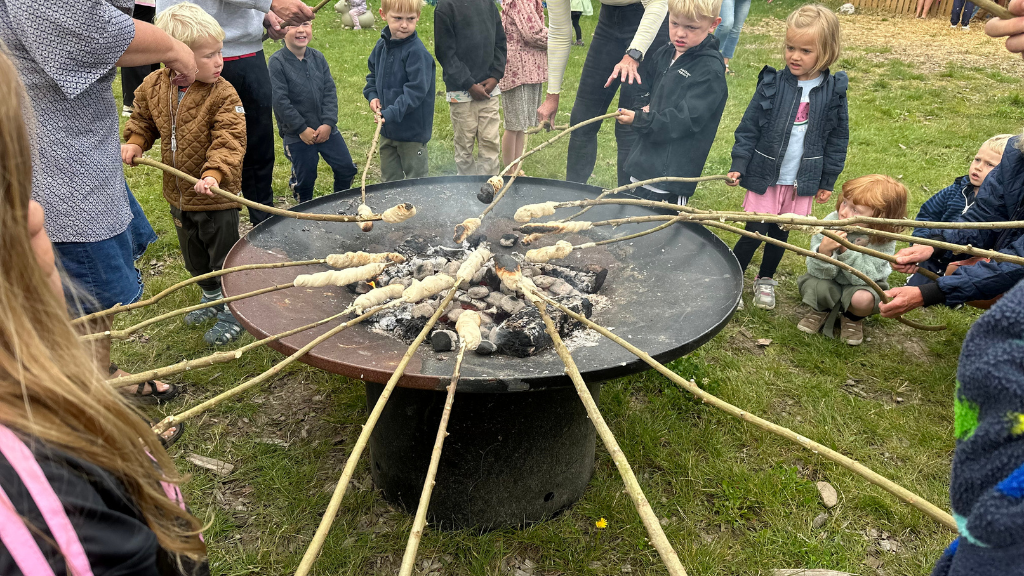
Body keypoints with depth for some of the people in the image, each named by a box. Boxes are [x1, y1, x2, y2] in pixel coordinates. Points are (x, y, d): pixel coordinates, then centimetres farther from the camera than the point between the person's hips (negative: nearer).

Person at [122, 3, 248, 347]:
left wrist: (215, 173, -39)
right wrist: (134, 142, -5)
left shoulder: (223, 94, -19)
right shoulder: (153, 86, -4)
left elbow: (229, 140, -25)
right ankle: (211, 297, 46)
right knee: (194, 256, 23)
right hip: (178, 193, 6)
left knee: (223, 257, 6)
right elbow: (142, 119, 13)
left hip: (217, 196, -5)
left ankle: (233, 311, 25)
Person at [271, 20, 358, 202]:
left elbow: (330, 91, 0)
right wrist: (301, 128, -16)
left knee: (346, 168, 7)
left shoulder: (318, 57, 2)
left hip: (327, 130, 4)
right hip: (296, 135, -4)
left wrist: (328, 123, -11)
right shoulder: (277, 62, -11)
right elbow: (280, 100, -15)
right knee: (305, 179, 5)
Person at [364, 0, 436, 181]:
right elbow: (373, 74, 19)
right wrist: (372, 96, 0)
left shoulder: (417, 51, -19)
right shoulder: (382, 45, 4)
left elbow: (416, 90, -25)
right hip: (386, 129, 7)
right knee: (389, 180, 20)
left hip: (413, 132, -7)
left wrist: (392, 113, -30)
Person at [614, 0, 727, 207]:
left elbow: (686, 119, -19)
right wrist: (642, 107, -1)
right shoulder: (663, 55, 11)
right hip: (643, 165, 8)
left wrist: (641, 120, -25)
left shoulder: (710, 71, -13)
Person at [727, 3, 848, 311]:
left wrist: (828, 181, 4)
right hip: (764, 176, -2)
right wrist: (739, 166, -9)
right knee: (754, 232, -2)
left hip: (803, 181, 2)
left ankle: (765, 280, 35)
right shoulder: (772, 84, -7)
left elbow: (837, 139, 3)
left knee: (780, 233, 14)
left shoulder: (834, 91, -4)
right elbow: (749, 127, -4)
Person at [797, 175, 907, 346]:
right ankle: (821, 310, 8)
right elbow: (818, 272, -22)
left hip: (864, 285, -1)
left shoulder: (884, 240, -24)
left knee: (862, 299, -34)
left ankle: (853, 318, 6)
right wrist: (824, 250, -44)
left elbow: (862, 277, -30)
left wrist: (846, 249, -42)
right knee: (812, 285, -30)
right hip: (831, 284, 1)